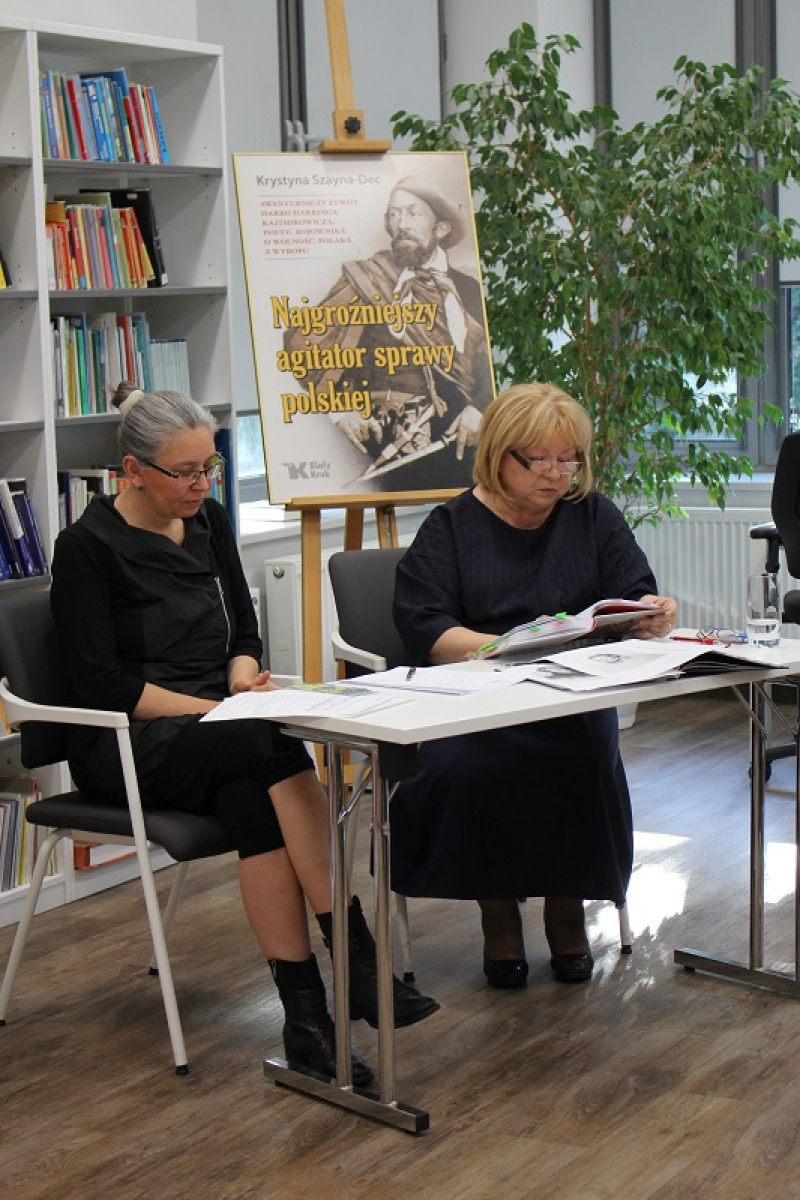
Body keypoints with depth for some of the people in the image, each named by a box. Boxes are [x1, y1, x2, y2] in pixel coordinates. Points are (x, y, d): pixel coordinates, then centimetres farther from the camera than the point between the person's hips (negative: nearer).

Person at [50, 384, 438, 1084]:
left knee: (253, 802, -33)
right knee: (276, 749, -34)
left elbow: (243, 631, 18)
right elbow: (101, 685, -13)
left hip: (213, 736, 5)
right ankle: (359, 961, -35)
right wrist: (215, 709, -19)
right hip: (126, 746, -5)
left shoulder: (208, 522, 11)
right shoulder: (89, 547, -8)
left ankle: (306, 1015, -36)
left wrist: (245, 681, -6)